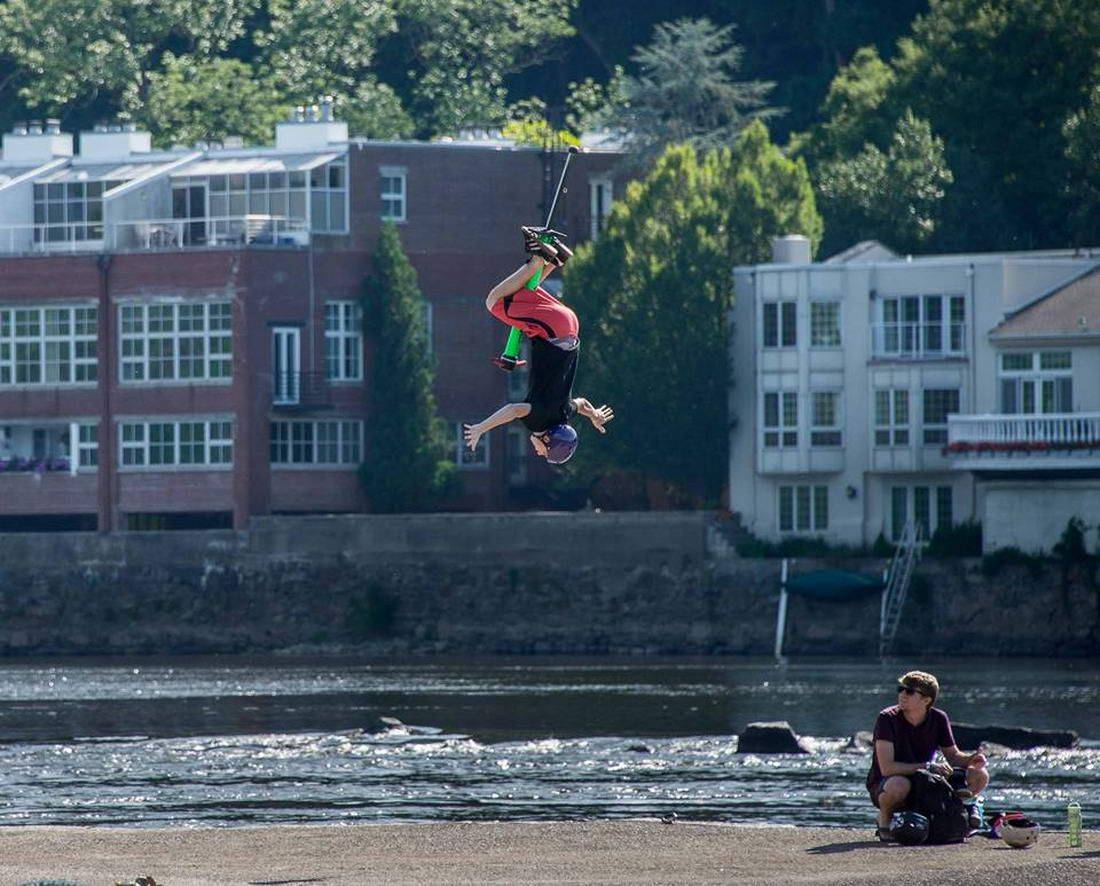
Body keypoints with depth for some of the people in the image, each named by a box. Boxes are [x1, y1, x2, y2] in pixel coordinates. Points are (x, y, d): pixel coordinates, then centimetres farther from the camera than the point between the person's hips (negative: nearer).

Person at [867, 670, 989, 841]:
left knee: (980, 776, -8)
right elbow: (887, 768, -26)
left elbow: (953, 755, 9)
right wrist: (928, 767, -29)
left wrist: (971, 759, -14)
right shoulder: (887, 719, -18)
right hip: (882, 786, -5)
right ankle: (884, 819, -9)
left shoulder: (938, 719, -4)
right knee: (899, 785, -43)